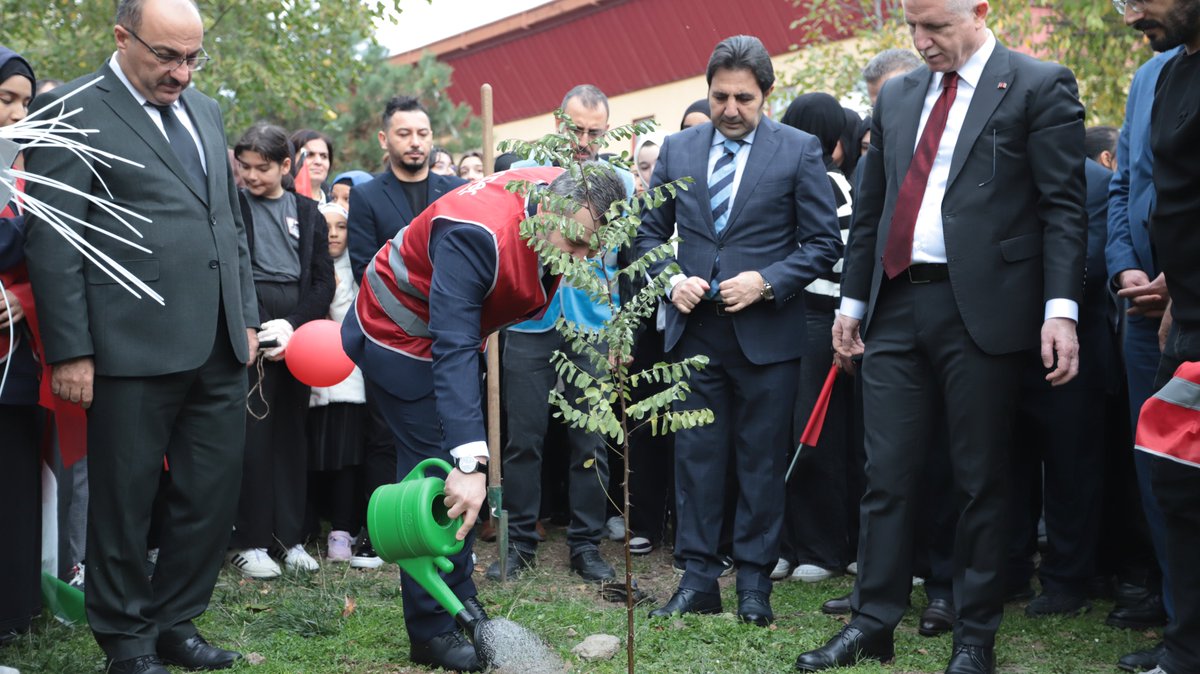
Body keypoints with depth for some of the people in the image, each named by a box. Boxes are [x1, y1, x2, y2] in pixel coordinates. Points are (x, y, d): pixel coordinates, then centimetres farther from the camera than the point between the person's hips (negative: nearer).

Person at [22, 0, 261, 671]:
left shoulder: (205, 111, 16)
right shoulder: (73, 110, -5)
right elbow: (52, 240, -9)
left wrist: (247, 315, 17)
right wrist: (70, 351, -12)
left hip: (218, 349, 6)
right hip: (134, 349, -6)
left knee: (214, 494, 10)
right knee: (125, 501, 6)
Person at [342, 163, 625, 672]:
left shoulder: (567, 198, -15)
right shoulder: (477, 232, -40)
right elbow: (453, 349, -45)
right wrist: (469, 462, -51)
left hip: (456, 328, 8)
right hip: (401, 334, -8)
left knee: (462, 469, 12)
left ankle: (459, 598, 24)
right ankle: (431, 633, -3)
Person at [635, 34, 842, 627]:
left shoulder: (799, 151, -2)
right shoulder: (677, 148, 8)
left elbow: (823, 242, -2)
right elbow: (651, 232, 13)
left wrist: (767, 282, -14)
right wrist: (671, 280, -4)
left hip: (766, 330, -2)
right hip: (695, 329, 3)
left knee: (762, 461, 5)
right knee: (696, 456, 5)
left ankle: (754, 584, 15)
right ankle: (698, 579, 14)